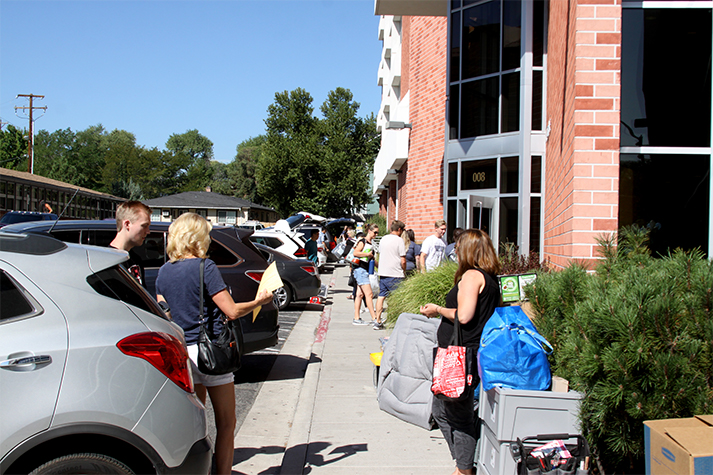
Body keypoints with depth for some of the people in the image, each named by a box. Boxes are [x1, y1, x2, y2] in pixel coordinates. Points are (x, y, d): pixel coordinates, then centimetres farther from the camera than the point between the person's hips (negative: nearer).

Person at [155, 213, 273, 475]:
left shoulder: (164, 271, 6)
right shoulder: (204, 267, -12)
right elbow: (232, 311, -13)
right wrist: (259, 301, 3)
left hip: (181, 353, 6)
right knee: (225, 424, 6)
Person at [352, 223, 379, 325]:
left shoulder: (371, 244, 19)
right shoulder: (363, 241, -8)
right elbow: (355, 253, -22)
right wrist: (368, 254, -14)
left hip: (365, 270, 9)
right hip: (360, 269, -9)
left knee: (360, 294, 8)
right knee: (369, 294, -11)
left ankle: (356, 318, 10)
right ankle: (374, 318, -11)